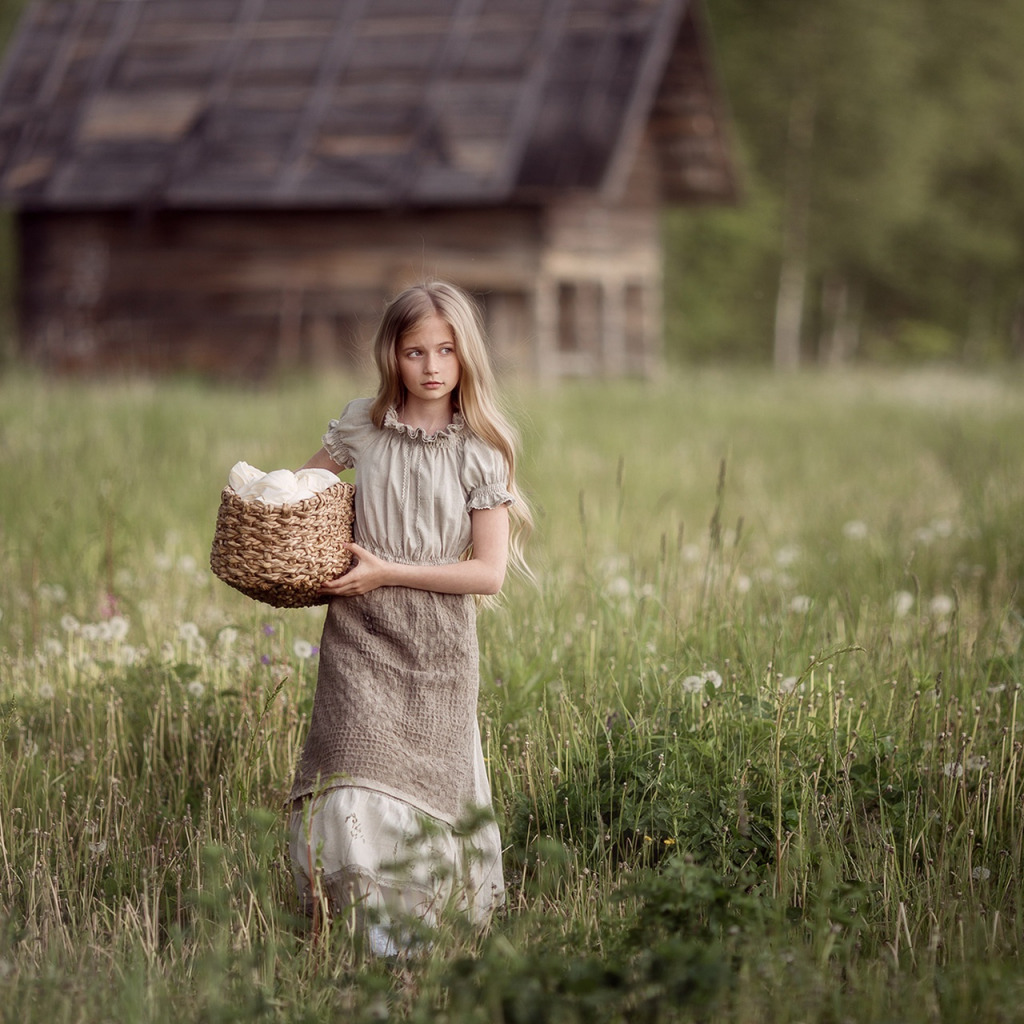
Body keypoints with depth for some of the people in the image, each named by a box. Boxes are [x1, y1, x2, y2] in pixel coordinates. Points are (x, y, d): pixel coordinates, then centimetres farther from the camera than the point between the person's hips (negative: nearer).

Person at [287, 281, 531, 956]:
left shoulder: (480, 450, -4)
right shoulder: (362, 426, 3)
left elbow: (489, 572, -9)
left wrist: (388, 571, -13)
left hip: (439, 645, 0)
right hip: (360, 634, 1)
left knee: (437, 778, 8)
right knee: (359, 771, -14)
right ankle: (376, 924, -14)